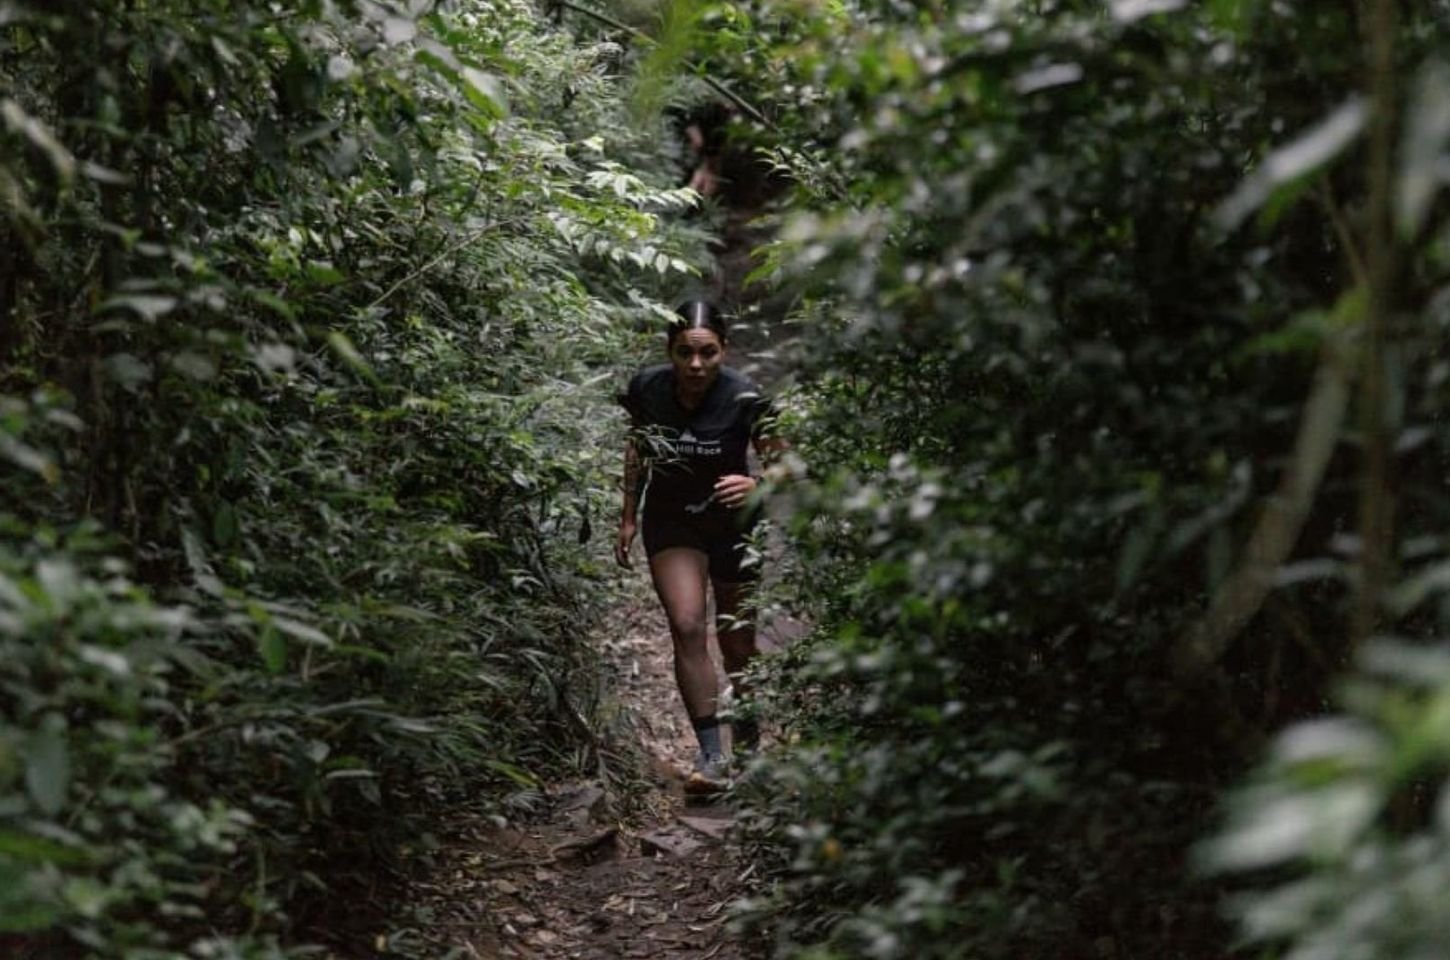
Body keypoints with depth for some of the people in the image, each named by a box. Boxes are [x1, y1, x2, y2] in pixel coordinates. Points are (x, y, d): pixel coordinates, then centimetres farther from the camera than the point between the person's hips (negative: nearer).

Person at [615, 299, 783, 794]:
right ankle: (712, 757, -15)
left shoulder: (744, 400, -22)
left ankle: (748, 748, 31)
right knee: (687, 626, -17)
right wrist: (628, 518, 8)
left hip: (733, 523, -1)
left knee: (737, 642, 7)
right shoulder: (646, 389, -14)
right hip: (670, 523, 1)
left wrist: (756, 484, -38)